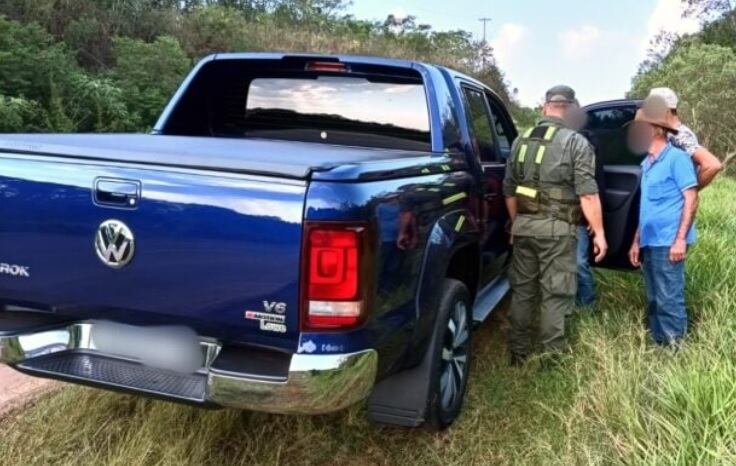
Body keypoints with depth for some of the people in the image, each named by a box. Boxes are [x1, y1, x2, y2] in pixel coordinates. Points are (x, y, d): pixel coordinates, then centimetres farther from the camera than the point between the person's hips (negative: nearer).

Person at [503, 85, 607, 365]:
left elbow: (509, 190, 15)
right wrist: (599, 232, -6)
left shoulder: (521, 141, 11)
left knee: (522, 290, 14)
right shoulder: (576, 142, -6)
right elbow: (587, 194, -11)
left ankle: (517, 354, 22)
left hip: (523, 225, 5)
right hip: (556, 228, -5)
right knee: (555, 295, 2)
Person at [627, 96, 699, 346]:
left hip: (667, 242, -8)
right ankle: (658, 344, 22)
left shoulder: (677, 158, -7)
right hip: (649, 242, 8)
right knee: (653, 300, 13)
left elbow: (691, 199, -11)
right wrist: (637, 242, 18)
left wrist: (680, 240, -17)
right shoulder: (647, 163, 16)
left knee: (669, 300, -5)